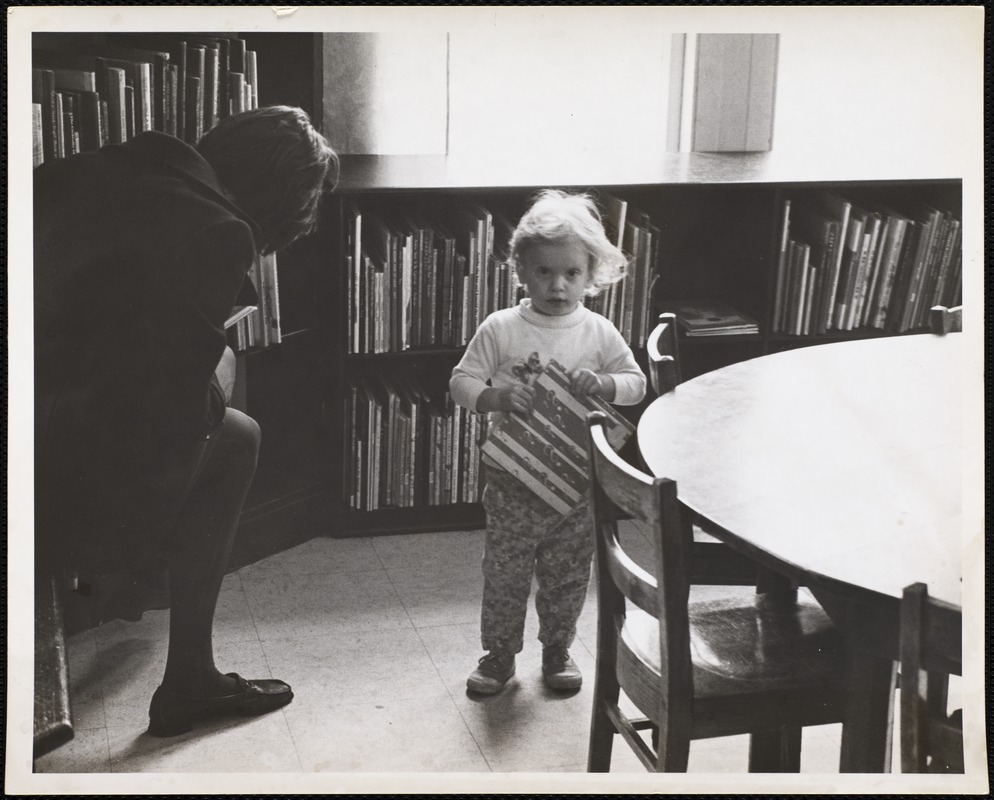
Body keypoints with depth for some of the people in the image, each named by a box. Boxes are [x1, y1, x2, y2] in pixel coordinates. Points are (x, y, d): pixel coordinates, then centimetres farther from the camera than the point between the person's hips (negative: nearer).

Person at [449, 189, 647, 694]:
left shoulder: (598, 332, -3)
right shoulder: (500, 329, -7)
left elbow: (636, 382, 3)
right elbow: (461, 382, -4)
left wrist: (601, 383, -18)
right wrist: (496, 396, -24)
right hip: (513, 480, -1)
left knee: (567, 576, 14)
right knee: (504, 573, 9)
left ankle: (557, 649, 34)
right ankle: (499, 653, 26)